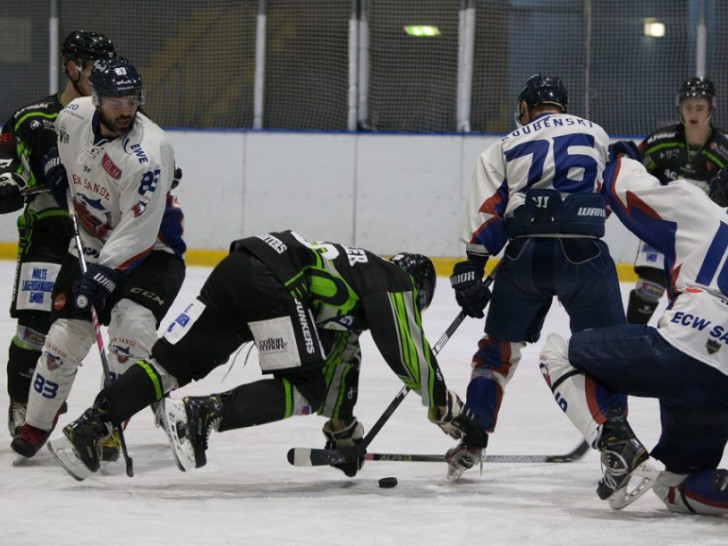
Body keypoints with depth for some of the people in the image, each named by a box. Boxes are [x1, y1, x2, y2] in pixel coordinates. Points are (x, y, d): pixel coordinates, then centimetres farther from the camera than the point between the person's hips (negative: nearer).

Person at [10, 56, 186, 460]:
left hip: (150, 249, -5)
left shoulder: (148, 153, -30)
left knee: (133, 324, -26)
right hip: (91, 243, 5)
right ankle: (36, 426, 16)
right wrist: (56, 162, 5)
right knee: (66, 334, 0)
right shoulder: (75, 115, -11)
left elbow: (137, 232, -31)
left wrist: (103, 275, -35)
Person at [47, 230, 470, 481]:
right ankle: (199, 415, -22)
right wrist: (449, 409, 14)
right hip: (269, 280, -9)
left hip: (235, 270, 9)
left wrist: (343, 430, 44)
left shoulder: (358, 274, 35)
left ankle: (86, 431, -4)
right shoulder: (393, 281, 11)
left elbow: (333, 361, 40)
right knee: (304, 391, -6)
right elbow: (409, 354, 3)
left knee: (173, 360, 6)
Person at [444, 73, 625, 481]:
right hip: (584, 251, -1)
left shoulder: (506, 146, 17)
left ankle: (471, 442, 13)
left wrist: (471, 270, 3)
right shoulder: (595, 134, 18)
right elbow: (610, 196, 22)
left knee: (500, 346, 16)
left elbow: (486, 212, 6)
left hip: (526, 253, 1)